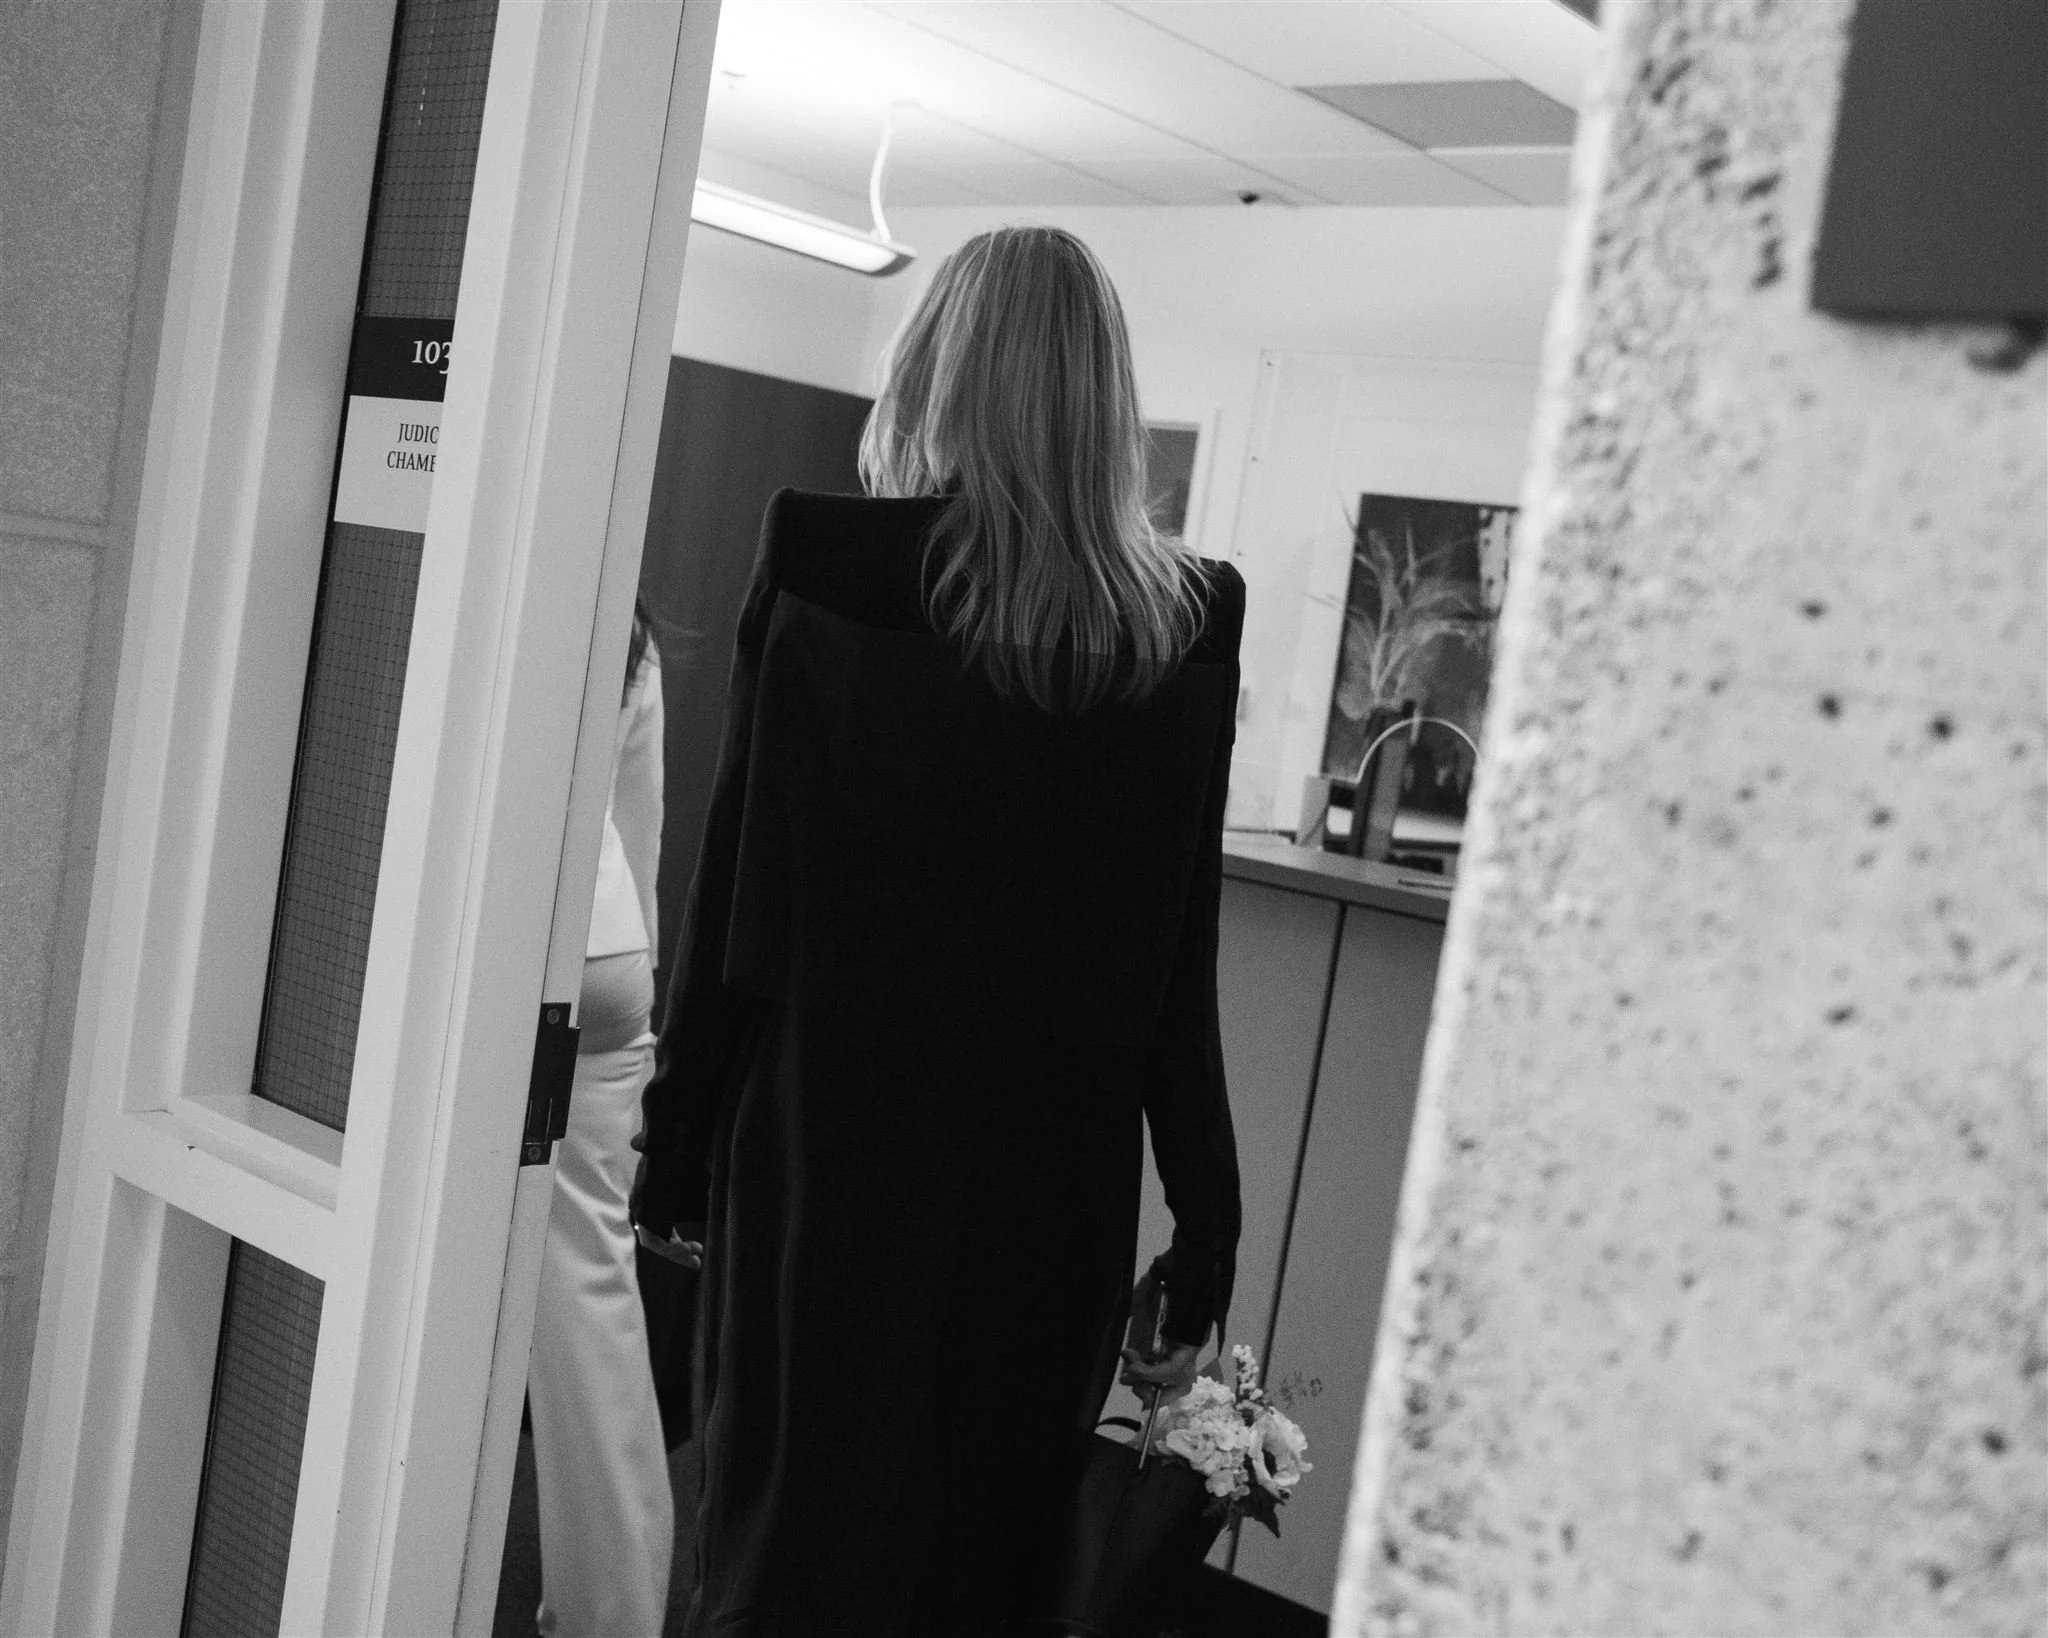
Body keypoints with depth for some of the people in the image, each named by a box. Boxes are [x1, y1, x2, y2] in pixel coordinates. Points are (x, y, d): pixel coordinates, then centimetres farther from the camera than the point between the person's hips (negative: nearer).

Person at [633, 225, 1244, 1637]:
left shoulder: (826, 568, -9)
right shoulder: (1187, 629, -5)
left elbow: (737, 889, -6)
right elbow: (1179, 970, -3)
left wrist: (681, 1143, 4)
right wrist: (1208, 1228, 5)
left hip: (833, 1140, -1)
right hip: (1055, 1168, 2)